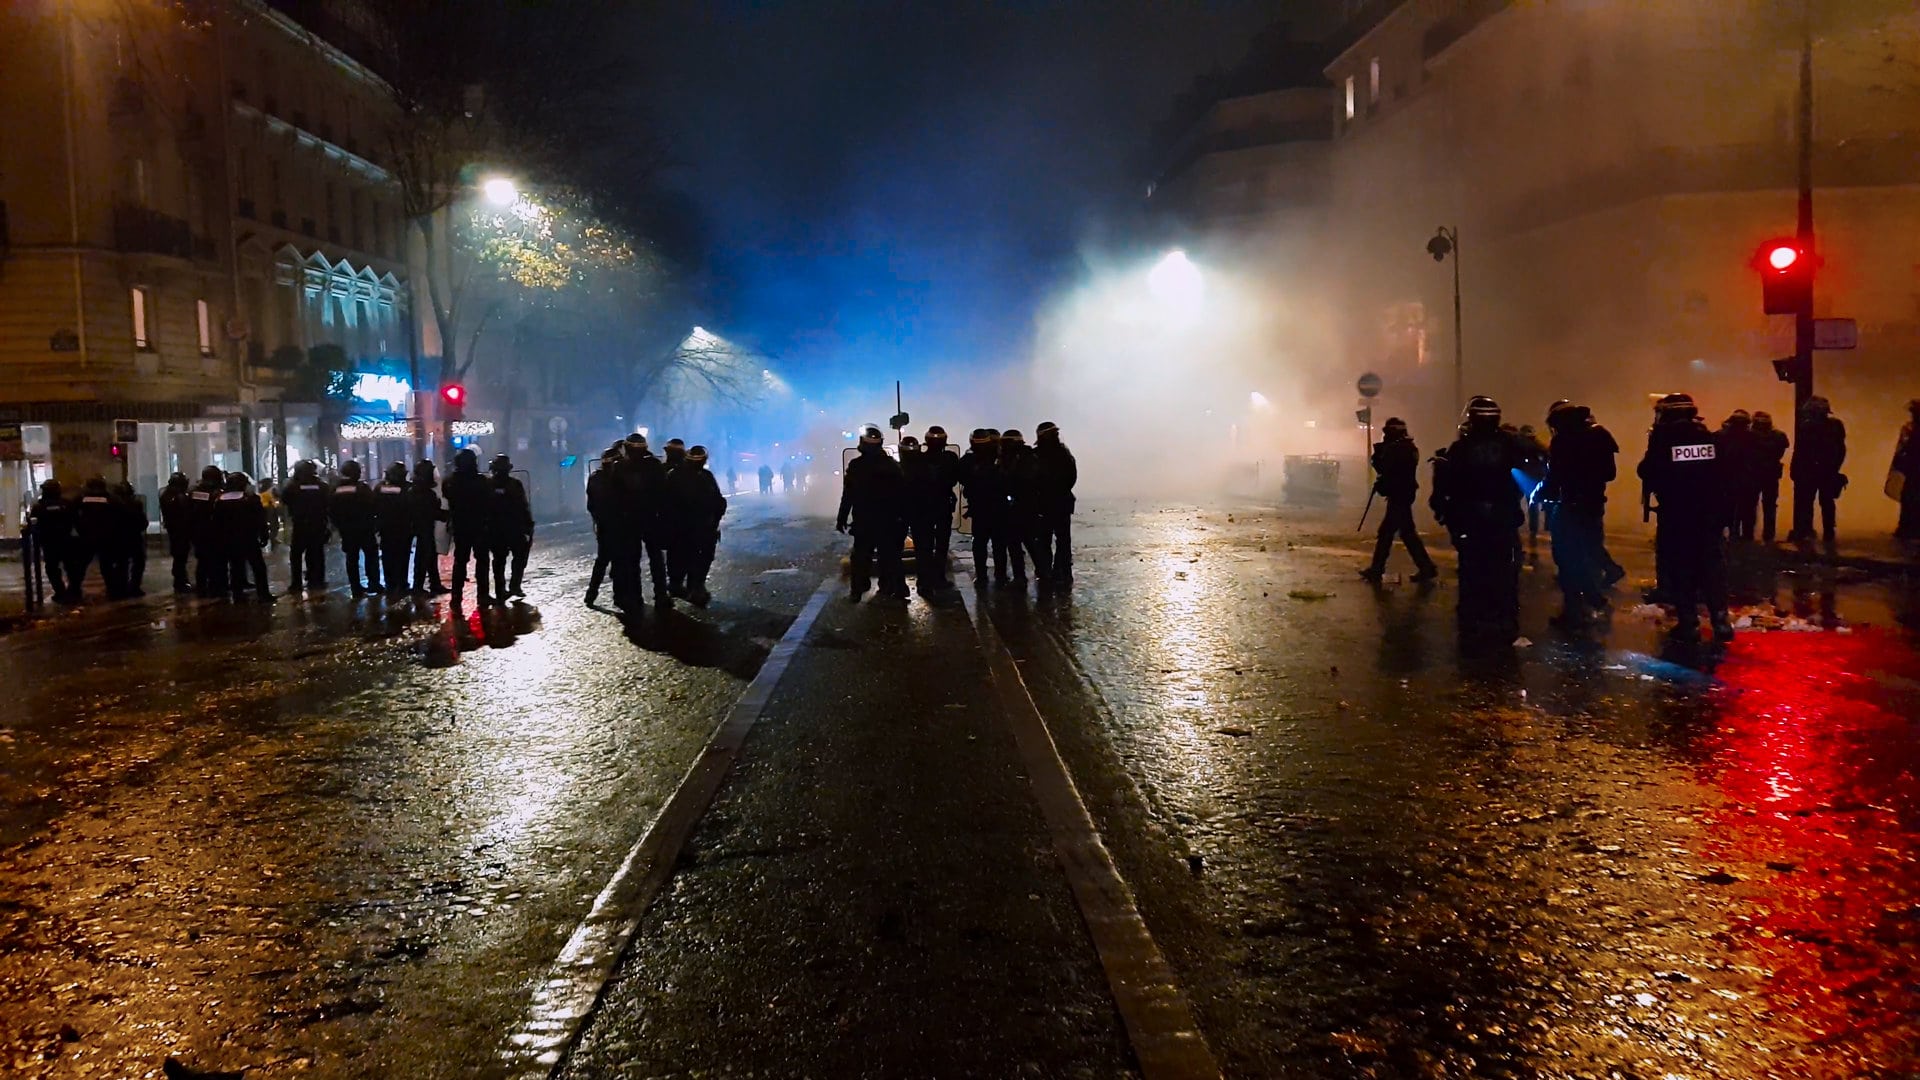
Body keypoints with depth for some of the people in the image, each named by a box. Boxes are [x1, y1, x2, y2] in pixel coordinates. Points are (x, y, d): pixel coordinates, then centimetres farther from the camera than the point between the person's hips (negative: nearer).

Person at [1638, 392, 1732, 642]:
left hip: (1675, 517, -3)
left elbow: (1647, 474, -4)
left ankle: (1688, 623, 1)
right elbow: (1724, 475, 9)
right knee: (1713, 568, 8)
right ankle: (1721, 621, 3)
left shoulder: (1662, 439, -9)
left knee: (1680, 569, 3)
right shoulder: (1711, 438, 4)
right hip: (1709, 516, 3)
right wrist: (1722, 513, 17)